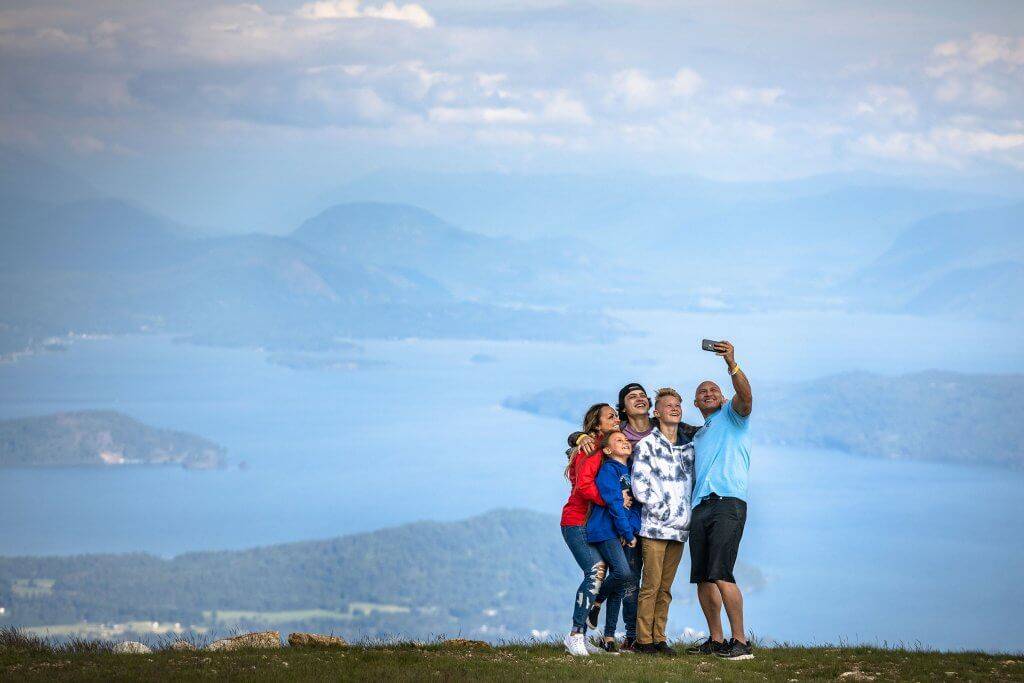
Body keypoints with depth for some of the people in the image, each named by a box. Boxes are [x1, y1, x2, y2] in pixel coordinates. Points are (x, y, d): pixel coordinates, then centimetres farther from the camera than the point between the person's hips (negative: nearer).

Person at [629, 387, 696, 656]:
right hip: (654, 527, -5)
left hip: (679, 529, 5)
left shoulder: (689, 447, 15)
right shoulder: (646, 445, -1)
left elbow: (692, 483, 22)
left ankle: (659, 638, 11)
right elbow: (639, 486, -8)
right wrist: (664, 512, -11)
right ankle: (644, 640, -3)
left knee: (665, 588, 8)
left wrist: (687, 516, 8)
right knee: (651, 586, -6)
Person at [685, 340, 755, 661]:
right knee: (702, 578, 3)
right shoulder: (698, 437, 29)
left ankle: (741, 642, -18)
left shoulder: (731, 415, 9)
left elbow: (745, 396, -14)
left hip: (728, 502, -8)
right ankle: (716, 640, 11)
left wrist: (732, 364, -27)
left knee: (721, 574, -18)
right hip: (700, 507, 8)